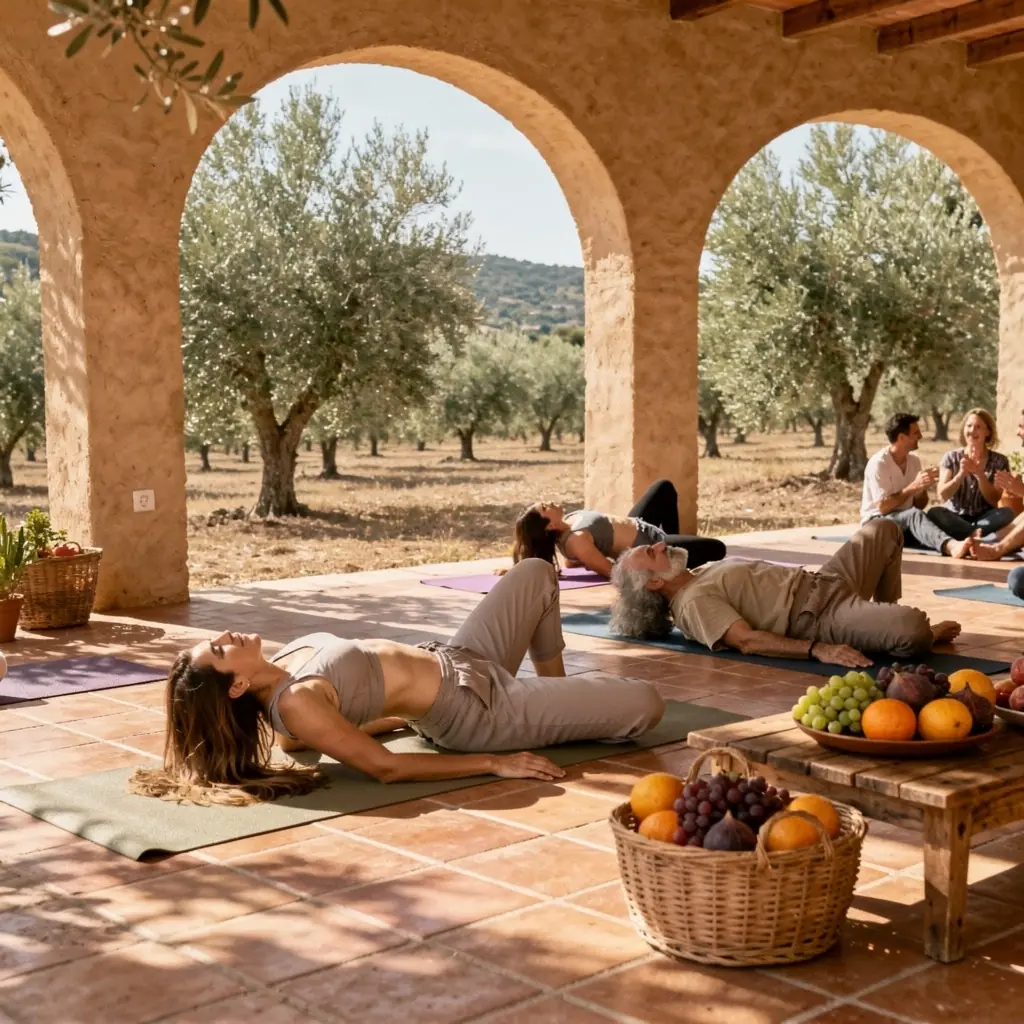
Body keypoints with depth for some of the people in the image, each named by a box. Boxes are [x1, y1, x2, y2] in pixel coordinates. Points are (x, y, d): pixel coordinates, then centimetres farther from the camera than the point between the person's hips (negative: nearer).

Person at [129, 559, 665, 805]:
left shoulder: (284, 664, -4)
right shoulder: (293, 704, -29)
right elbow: (387, 767, -28)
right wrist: (494, 764, -24)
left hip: (455, 661, 9)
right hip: (476, 709, -9)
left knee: (537, 573, 25)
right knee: (646, 703, -6)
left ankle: (558, 694, 41)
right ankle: (562, 710, 26)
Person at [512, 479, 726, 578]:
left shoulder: (567, 522, -7)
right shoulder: (576, 540, -34)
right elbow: (611, 570, -30)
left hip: (639, 528, 10)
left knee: (664, 487, 30)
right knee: (716, 549, -5)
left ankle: (674, 542, 34)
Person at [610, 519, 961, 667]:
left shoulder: (703, 572, 14)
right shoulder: (693, 604, -17)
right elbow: (748, 640, -29)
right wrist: (818, 649, -41)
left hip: (821, 583, 11)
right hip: (823, 616, -10)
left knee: (885, 529, 27)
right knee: (913, 630, -33)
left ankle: (887, 615, 30)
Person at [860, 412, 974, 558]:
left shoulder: (914, 460, 7)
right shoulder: (878, 463, -15)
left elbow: (919, 505, 9)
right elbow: (883, 507, -21)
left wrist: (924, 487, -12)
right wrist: (913, 486, -23)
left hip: (906, 523, 7)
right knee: (914, 515, -38)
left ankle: (952, 546, -60)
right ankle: (951, 546, -64)